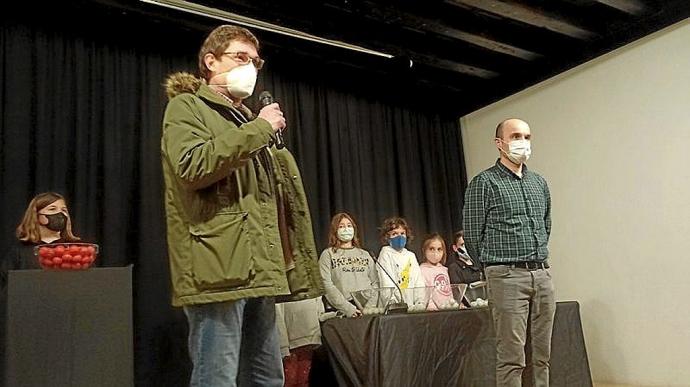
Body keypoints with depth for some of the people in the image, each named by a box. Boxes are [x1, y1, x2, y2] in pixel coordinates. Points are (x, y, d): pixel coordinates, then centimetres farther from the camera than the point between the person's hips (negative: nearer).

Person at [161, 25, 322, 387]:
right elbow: (193, 167, -18)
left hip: (259, 270, 8)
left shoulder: (245, 119, 26)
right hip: (219, 269, -8)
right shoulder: (186, 106, 3)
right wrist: (259, 129, -12)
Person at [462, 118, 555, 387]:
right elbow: (472, 235, -4)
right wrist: (495, 265, 5)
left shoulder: (539, 183, 15)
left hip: (543, 274, 6)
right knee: (512, 357, -4)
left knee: (542, 354, 10)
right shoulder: (484, 183, -5)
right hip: (507, 277, -6)